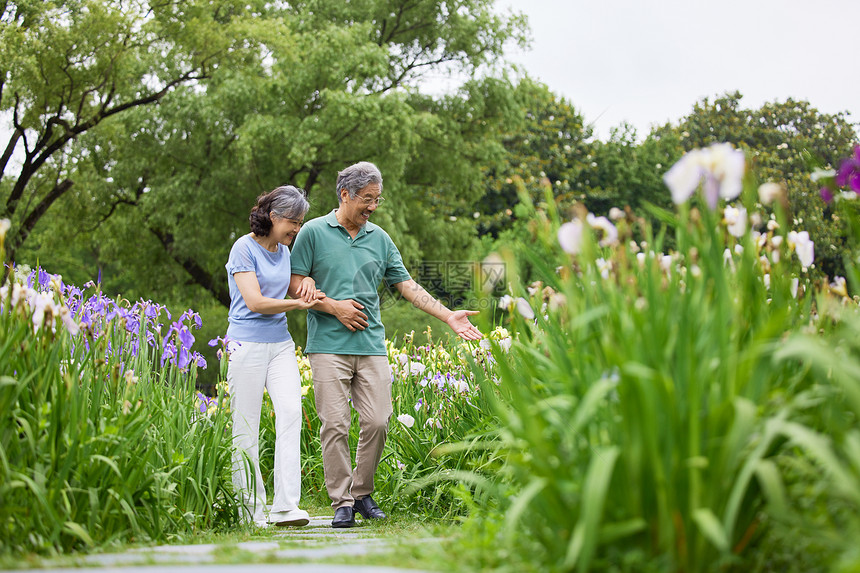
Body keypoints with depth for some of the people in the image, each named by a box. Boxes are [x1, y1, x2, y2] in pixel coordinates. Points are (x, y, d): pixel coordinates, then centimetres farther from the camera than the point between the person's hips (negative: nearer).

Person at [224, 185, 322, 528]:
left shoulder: (284, 252, 15)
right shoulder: (244, 248, -7)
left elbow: (297, 292, 28)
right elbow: (256, 302, -15)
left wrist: (307, 282, 6)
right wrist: (298, 303, -9)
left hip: (281, 344, 6)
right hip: (248, 343, -6)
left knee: (291, 412, -13)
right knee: (246, 428, -2)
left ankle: (286, 506, -18)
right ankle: (251, 509, 7)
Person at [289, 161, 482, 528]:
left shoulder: (380, 239, 14)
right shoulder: (314, 233, 3)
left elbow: (408, 286, 13)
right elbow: (297, 286, 2)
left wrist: (449, 316, 5)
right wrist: (334, 307, -9)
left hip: (371, 346, 4)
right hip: (329, 345, -3)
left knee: (377, 422, -3)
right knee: (334, 425, -7)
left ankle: (362, 493, 15)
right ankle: (342, 502, 2)